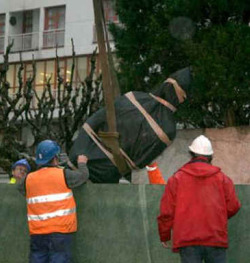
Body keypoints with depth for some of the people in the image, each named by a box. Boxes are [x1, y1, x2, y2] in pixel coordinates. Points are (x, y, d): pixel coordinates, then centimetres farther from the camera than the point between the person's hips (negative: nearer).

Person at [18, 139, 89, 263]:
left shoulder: (29, 179, 6)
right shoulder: (63, 175, -5)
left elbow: (21, 188, 27)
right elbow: (83, 175, 9)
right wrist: (82, 163, 31)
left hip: (37, 232, 4)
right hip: (60, 230, -4)